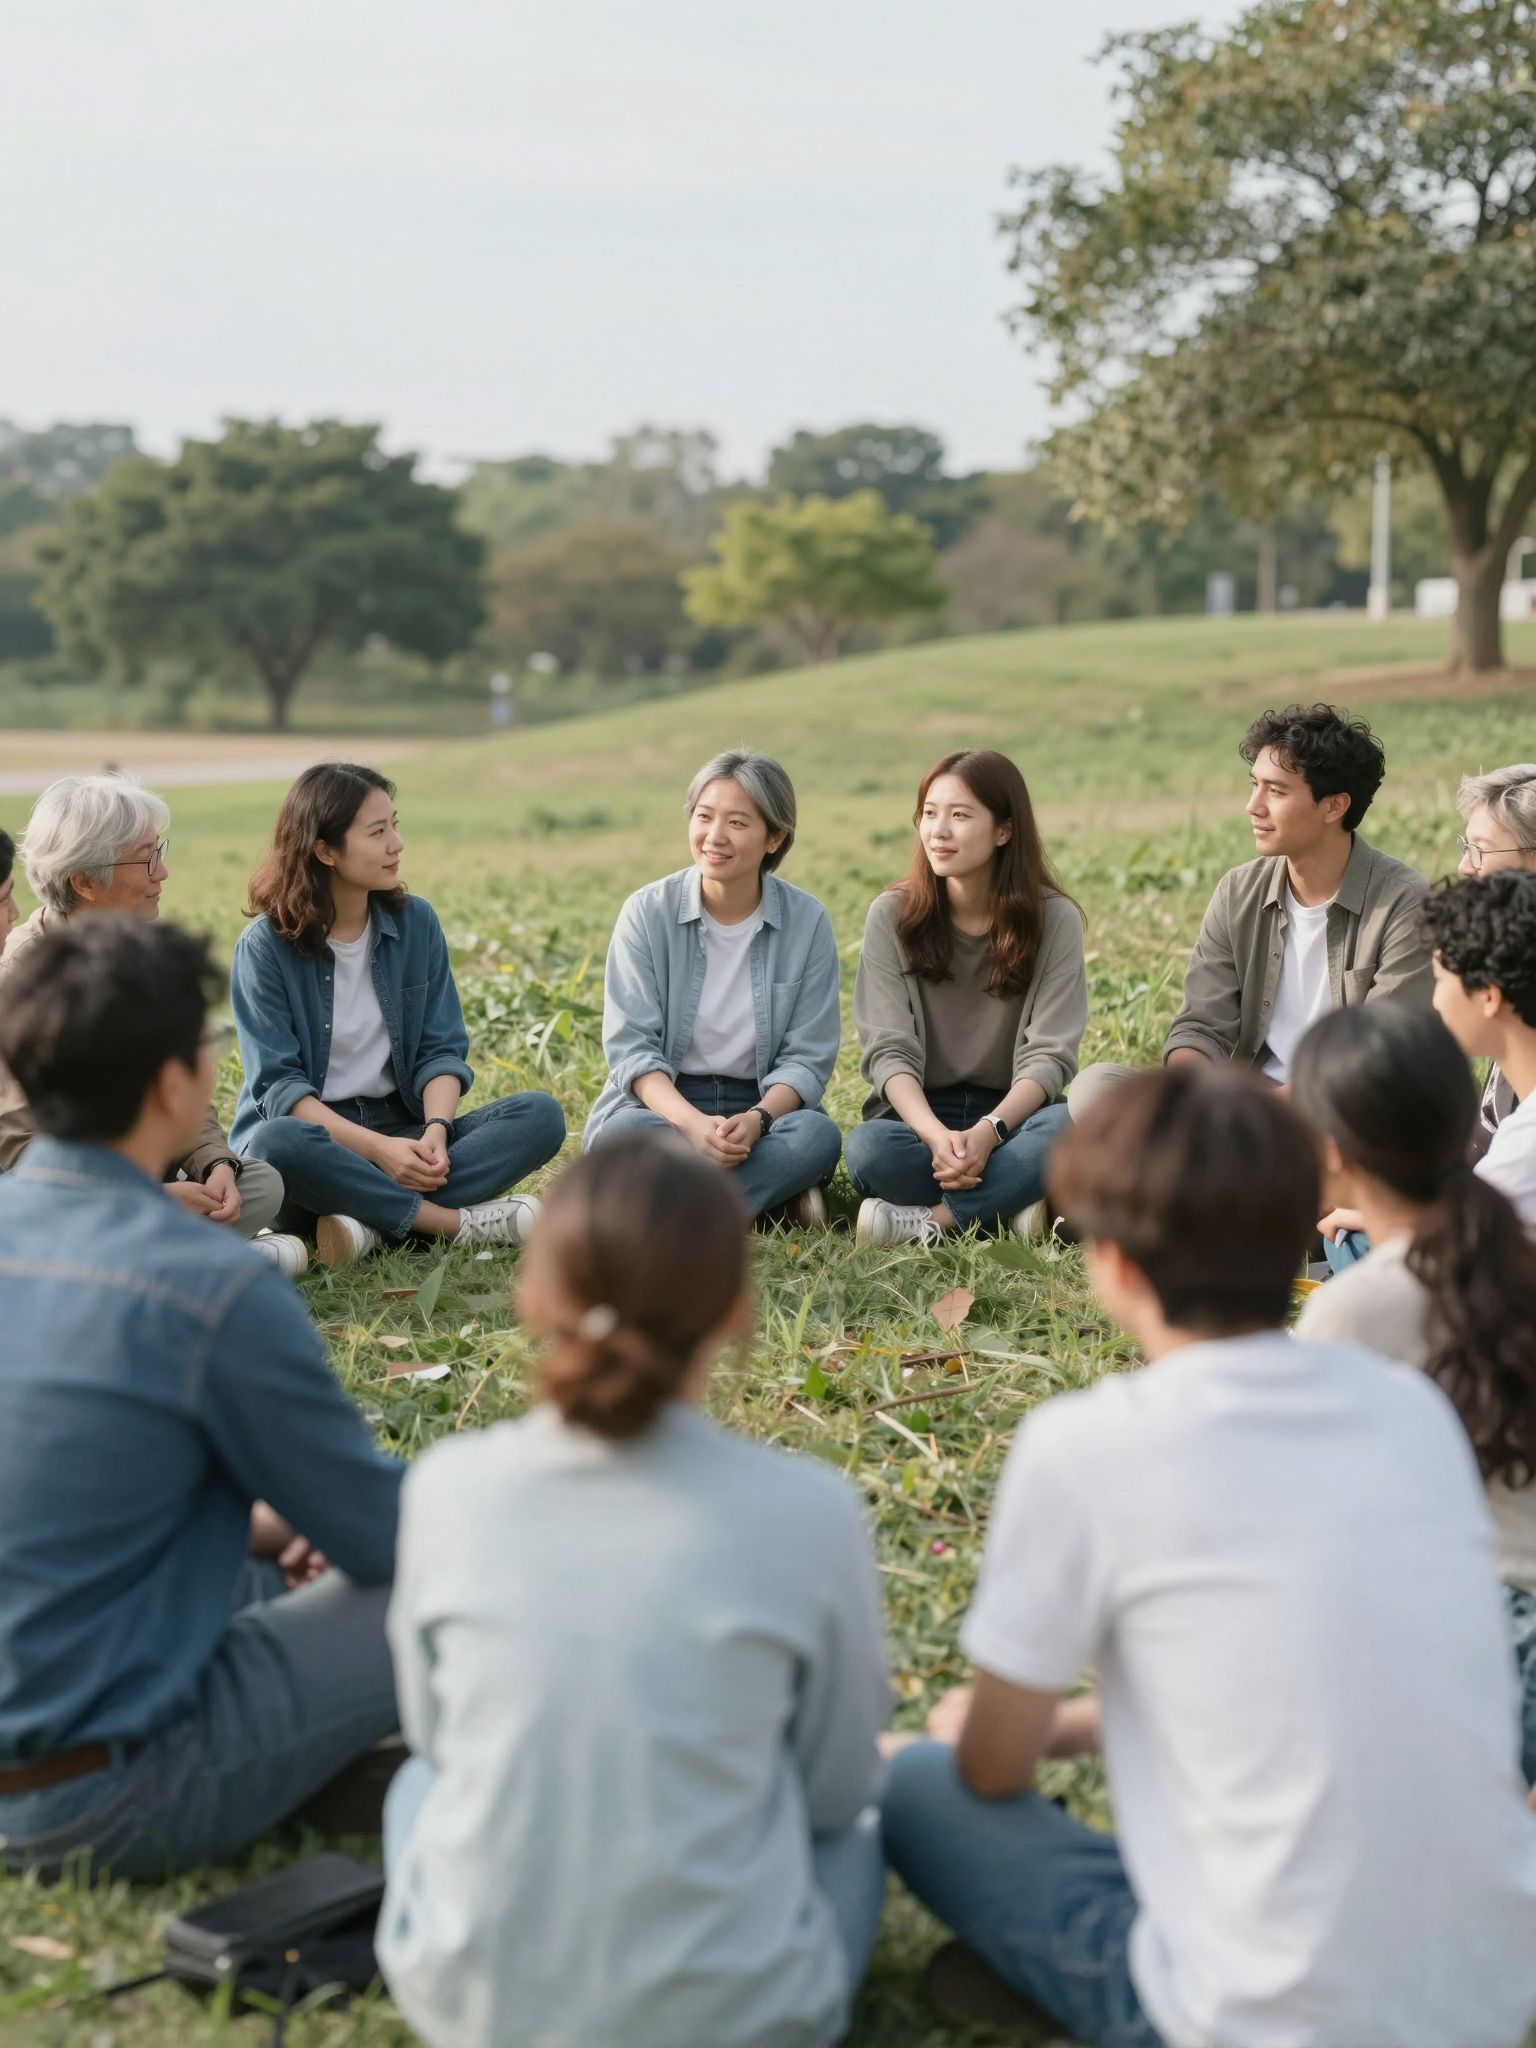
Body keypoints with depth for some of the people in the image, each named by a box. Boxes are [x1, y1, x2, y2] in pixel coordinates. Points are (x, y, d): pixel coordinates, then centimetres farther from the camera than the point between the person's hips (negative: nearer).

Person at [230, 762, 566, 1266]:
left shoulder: (416, 922, 5)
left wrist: (436, 1130, -18)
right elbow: (278, 1083, -13)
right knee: (275, 1145, -39)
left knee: (541, 1115, -19)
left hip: (401, 1125, 4)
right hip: (312, 1131, -4)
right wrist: (377, 1148, -25)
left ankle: (371, 1222, -31)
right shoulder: (265, 945, -8)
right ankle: (460, 1222, -27)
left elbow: (442, 1050, 3)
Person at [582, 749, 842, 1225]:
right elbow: (631, 1046, -9)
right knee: (621, 1134, -35)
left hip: (766, 1105, 1)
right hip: (661, 1104, -1)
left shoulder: (808, 922, 0)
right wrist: (693, 1124, -28)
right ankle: (777, 1185, -22)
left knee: (817, 1134, -32)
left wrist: (756, 1119, -24)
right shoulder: (647, 912, -3)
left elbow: (807, 1056, -2)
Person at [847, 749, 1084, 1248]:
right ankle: (1006, 1205, -22)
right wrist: (937, 1136, -27)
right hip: (918, 1113, 0)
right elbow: (888, 1051, -7)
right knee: (868, 1146, -33)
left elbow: (1049, 1056, -8)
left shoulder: (1053, 919, -2)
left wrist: (988, 1132, -27)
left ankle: (926, 1218, -26)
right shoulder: (892, 916, 0)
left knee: (1067, 1127, -34)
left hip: (1011, 1113, 0)